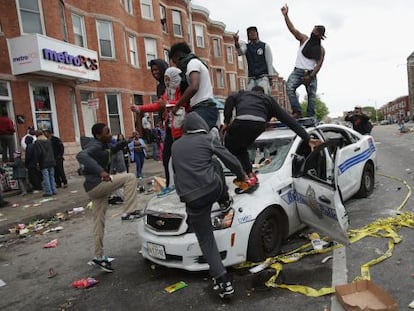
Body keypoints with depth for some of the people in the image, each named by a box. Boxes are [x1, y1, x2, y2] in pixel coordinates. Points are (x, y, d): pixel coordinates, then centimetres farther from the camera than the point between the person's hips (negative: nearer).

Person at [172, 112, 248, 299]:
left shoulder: (175, 146, 16)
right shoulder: (207, 139, 5)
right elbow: (231, 161, 9)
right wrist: (242, 175, 28)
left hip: (192, 200, 1)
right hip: (213, 190, -1)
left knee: (206, 241, 12)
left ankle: (223, 283, 5)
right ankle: (225, 201, 39)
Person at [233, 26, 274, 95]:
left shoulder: (265, 46, 6)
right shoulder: (246, 46, 12)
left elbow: (270, 63, 3)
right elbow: (240, 52, -13)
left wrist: (270, 78, -5)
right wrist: (236, 42, -33)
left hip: (263, 77, -3)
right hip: (252, 79, 3)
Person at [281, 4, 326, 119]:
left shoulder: (321, 49, 9)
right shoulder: (304, 39, 8)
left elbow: (319, 64, 0)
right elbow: (292, 29, -4)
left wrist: (311, 76, -15)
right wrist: (285, 15, -14)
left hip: (311, 74, 2)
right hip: (298, 71, -2)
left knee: (312, 95, -3)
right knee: (290, 87, -25)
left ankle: (310, 117, -1)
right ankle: (297, 112, -30)